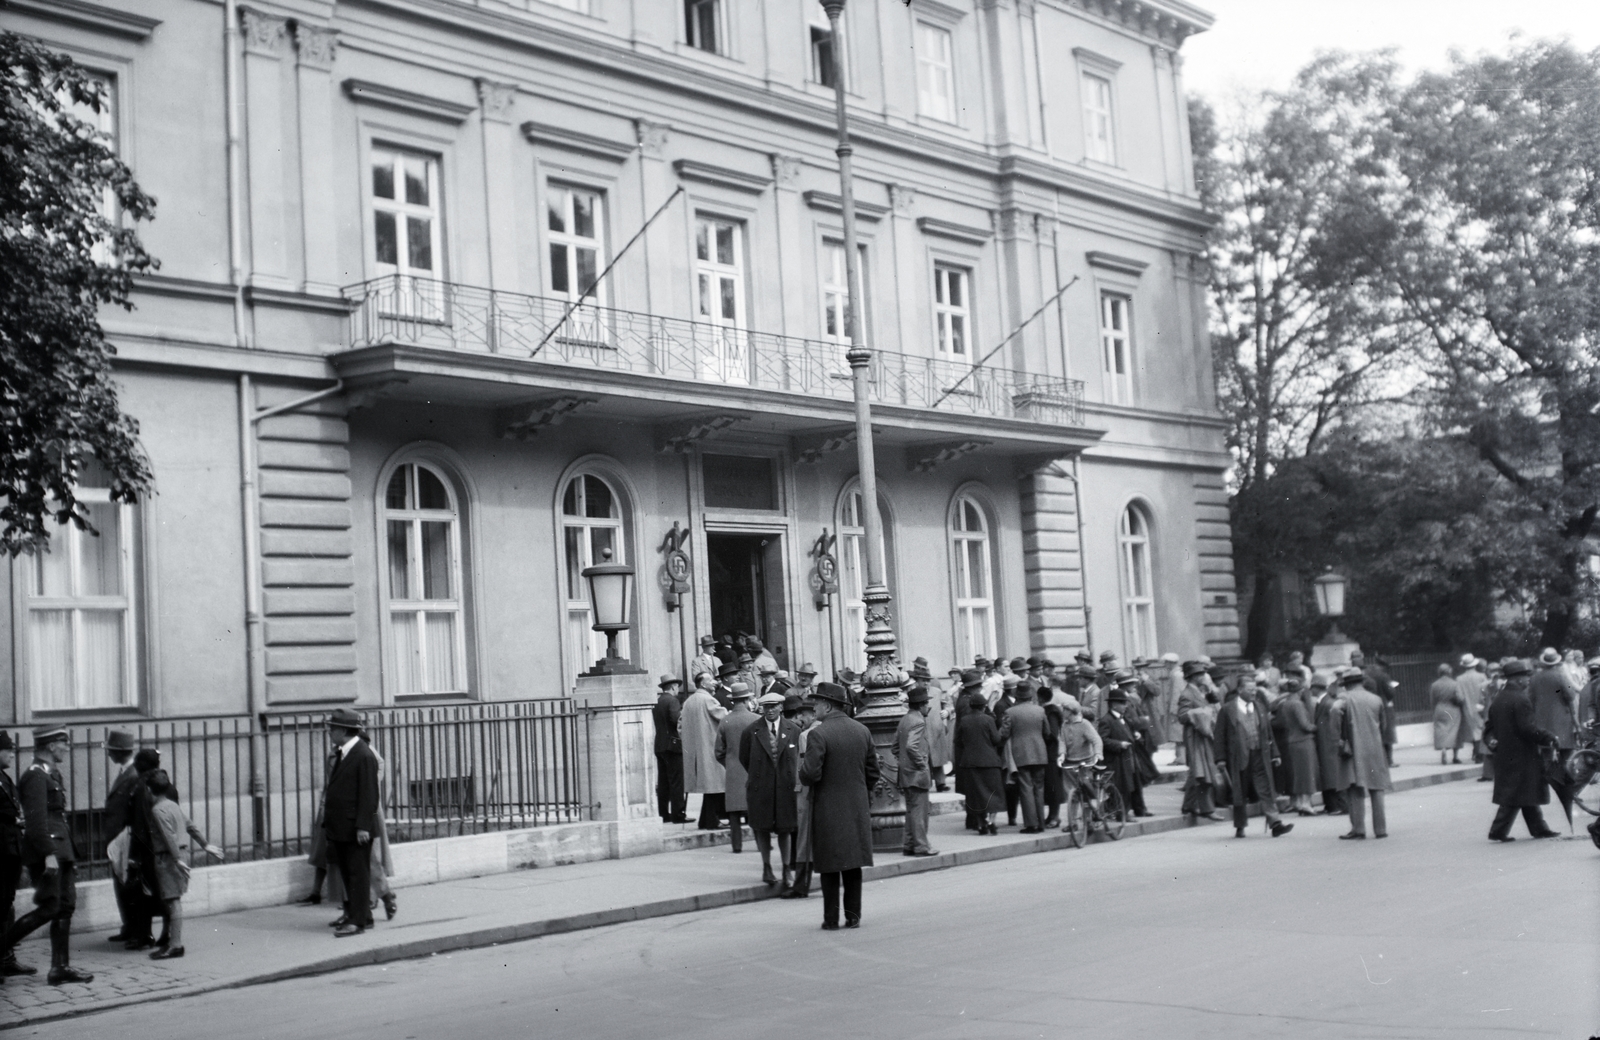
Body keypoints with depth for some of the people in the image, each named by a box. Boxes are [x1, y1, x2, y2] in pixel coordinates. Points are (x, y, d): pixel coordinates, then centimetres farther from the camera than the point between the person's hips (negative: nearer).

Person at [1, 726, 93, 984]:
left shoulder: (53, 775, 17)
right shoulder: (35, 777, -11)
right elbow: (36, 820, -19)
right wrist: (48, 854, -24)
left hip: (61, 851, 9)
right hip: (47, 851, -9)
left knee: (65, 907, 6)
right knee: (49, 909, -10)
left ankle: (61, 968, 9)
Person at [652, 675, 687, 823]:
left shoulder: (657, 701, 13)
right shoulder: (672, 700, -10)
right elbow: (676, 719, -22)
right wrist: (683, 710, -5)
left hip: (659, 746, 8)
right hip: (673, 745, -8)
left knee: (663, 782, 10)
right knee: (677, 782, -6)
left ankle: (664, 814, 12)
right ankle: (677, 814, -7)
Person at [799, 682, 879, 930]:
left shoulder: (818, 734, -14)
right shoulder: (863, 731, 5)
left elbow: (811, 774, -19)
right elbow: (873, 771, 9)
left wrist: (802, 771, 3)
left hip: (828, 810, -5)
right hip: (858, 808, 5)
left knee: (830, 866, 3)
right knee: (853, 865, 11)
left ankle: (831, 918, 7)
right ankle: (853, 916, 14)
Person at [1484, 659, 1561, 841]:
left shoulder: (1498, 699, 11)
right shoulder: (1521, 699, -17)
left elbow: (1490, 726, 15)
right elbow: (1529, 728, -20)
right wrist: (1550, 738, -11)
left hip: (1505, 755, 9)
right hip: (1521, 756, -9)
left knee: (1527, 794, 16)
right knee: (1515, 796, -3)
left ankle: (1539, 828, 24)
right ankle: (1498, 831, -4)